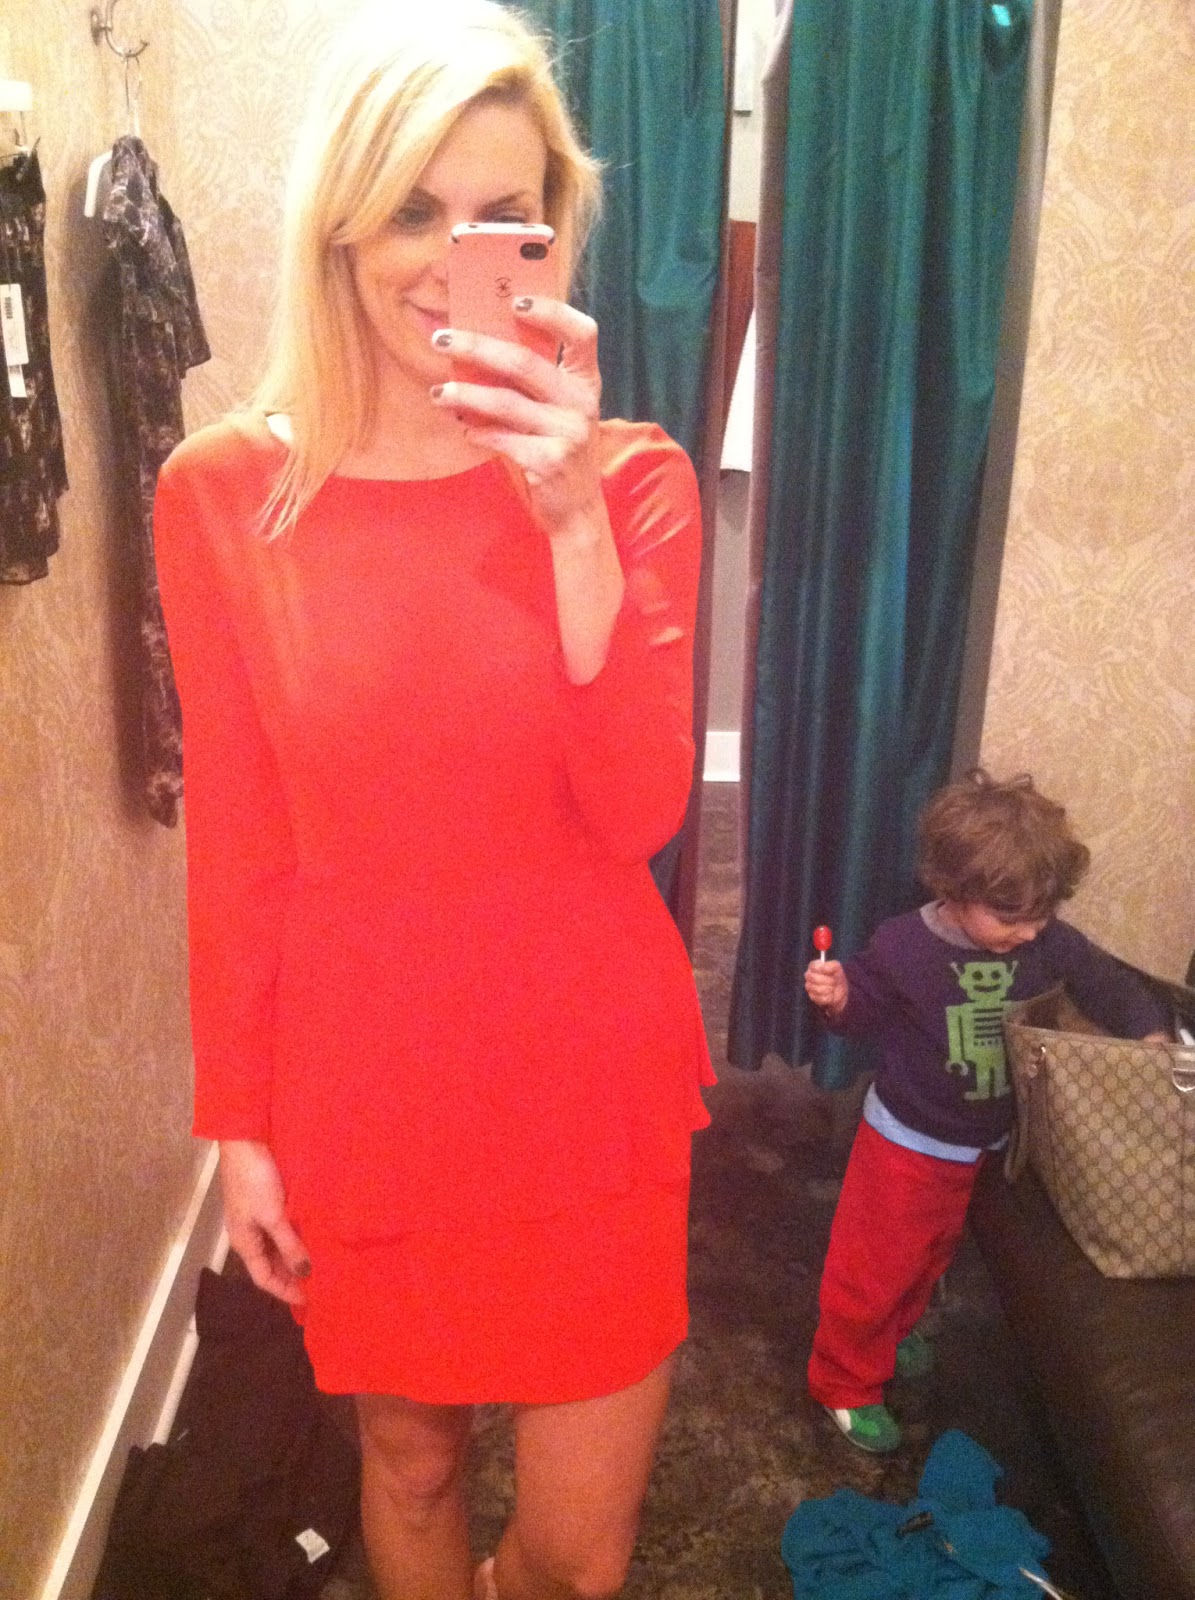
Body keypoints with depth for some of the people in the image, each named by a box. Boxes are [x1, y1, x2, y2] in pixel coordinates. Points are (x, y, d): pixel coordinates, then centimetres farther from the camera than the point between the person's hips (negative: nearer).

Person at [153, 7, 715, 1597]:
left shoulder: (632, 477, -8)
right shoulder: (224, 493, -6)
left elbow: (639, 812, -17)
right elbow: (234, 840, -2)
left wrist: (575, 522, -29)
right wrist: (238, 1121, 2)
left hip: (587, 1077, 0)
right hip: (360, 1082, 1)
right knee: (410, 1459, 23)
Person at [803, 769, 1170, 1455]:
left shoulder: (1047, 940, -17)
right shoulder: (904, 947, -26)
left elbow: (1109, 984, -1)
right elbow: (867, 1014, -12)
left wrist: (1150, 1032, -16)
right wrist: (839, 997, -32)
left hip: (982, 1142, 5)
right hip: (907, 1141, -5)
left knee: (933, 1255, 29)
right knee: (873, 1267, 7)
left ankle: (897, 1328, 57)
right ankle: (847, 1383, 31)